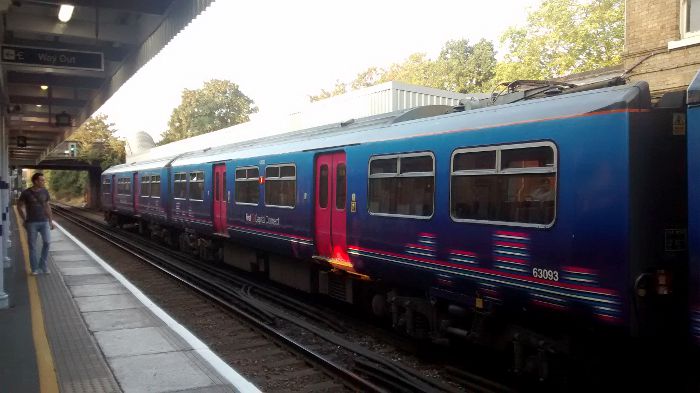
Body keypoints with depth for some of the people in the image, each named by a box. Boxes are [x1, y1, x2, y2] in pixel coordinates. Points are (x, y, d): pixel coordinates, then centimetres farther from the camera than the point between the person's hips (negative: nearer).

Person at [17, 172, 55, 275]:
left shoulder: (44, 192, 3)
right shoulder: (26, 193, -6)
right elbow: (19, 206, 4)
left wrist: (51, 221, 9)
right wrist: (25, 220, 0)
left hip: (44, 222, 2)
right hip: (31, 223, -2)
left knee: (47, 242, -9)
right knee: (32, 246, 2)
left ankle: (43, 265, 8)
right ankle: (35, 268, 12)